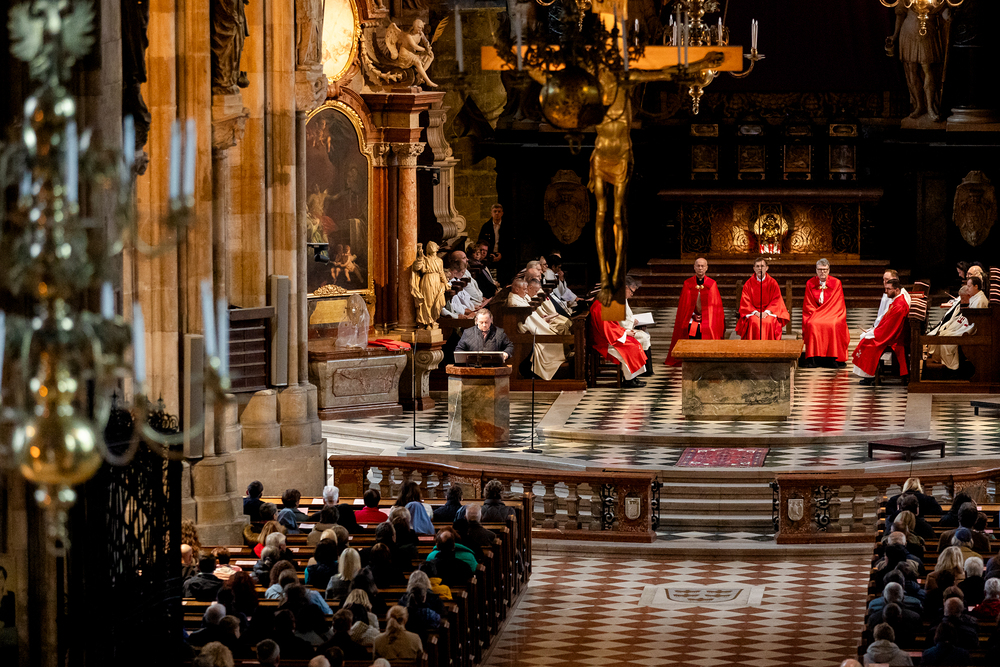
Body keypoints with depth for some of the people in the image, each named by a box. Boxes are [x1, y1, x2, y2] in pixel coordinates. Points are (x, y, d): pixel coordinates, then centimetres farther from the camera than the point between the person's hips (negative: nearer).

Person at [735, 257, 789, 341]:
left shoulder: (772, 283, 4)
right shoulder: (748, 284, 5)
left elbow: (776, 300, 0)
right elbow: (745, 302, 2)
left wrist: (767, 312, -15)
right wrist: (755, 312, -15)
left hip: (769, 311, 0)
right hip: (753, 312, 0)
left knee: (770, 322, -32)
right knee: (754, 322, -32)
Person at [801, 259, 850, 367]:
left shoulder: (836, 283, 3)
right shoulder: (810, 283, 7)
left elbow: (837, 304, -2)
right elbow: (808, 305, 6)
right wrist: (816, 314, -13)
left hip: (832, 315, -1)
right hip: (815, 315, 1)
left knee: (834, 325, -33)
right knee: (812, 325, -31)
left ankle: (836, 359, -26)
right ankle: (812, 359, -30)